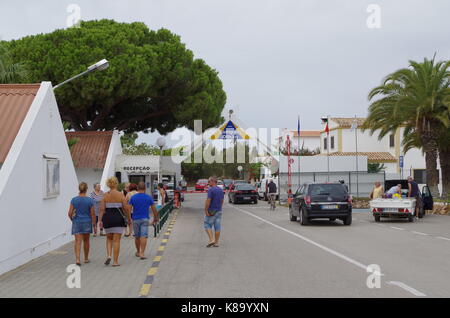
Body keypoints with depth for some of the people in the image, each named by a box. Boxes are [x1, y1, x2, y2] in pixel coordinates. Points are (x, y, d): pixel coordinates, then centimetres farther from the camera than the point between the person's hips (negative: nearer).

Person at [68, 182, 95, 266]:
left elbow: (70, 213, -4)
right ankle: (86, 258, 28)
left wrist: (72, 220, 15)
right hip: (87, 222, 0)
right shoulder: (90, 200, -7)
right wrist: (94, 224, 3)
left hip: (77, 222, 0)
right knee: (86, 241, 16)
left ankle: (78, 259, -19)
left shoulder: (74, 200, -5)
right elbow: (93, 214, -6)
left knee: (78, 242, -3)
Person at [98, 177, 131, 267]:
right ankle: (115, 261, 5)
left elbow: (102, 209, -4)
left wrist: (100, 220, -2)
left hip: (107, 218, 2)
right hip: (119, 218, -2)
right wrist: (129, 218, 7)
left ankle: (108, 255, 3)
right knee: (116, 240, 3)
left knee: (109, 238, 22)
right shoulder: (120, 195, -5)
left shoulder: (105, 195, 1)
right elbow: (126, 208, -5)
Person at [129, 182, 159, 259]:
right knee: (144, 236, -5)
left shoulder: (133, 197, -2)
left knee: (137, 237, 14)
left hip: (136, 219, 1)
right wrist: (156, 218, 15)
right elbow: (154, 209, 3)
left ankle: (138, 252, 28)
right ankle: (142, 253, -16)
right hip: (145, 219, -1)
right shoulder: (149, 197, -1)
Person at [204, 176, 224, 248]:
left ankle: (211, 239, -7)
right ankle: (216, 242, 9)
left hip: (211, 211, -7)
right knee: (218, 227, 6)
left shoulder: (211, 190, -14)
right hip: (219, 211, 7)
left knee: (207, 225, 4)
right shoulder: (220, 190, 10)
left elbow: (208, 201, -19)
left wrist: (206, 210, -17)